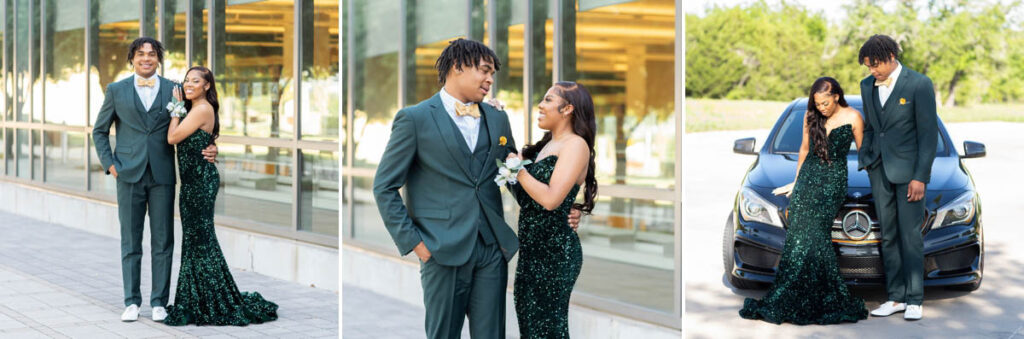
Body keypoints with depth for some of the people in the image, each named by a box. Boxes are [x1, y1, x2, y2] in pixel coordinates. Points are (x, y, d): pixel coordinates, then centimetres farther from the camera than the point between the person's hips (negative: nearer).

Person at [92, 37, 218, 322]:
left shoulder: (174, 91, 7)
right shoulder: (116, 91, 7)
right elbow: (99, 131, 12)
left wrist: (206, 152, -7)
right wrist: (109, 163, 0)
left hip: (162, 175, 0)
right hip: (129, 174, 0)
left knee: (162, 242, 2)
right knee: (130, 242, 4)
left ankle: (159, 302, 10)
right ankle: (132, 302, 12)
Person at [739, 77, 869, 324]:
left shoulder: (852, 118, -3)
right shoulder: (811, 116, 8)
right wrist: (796, 181, 23)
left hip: (833, 181, -4)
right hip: (808, 177, 4)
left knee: (814, 234, -14)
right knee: (798, 234, -8)